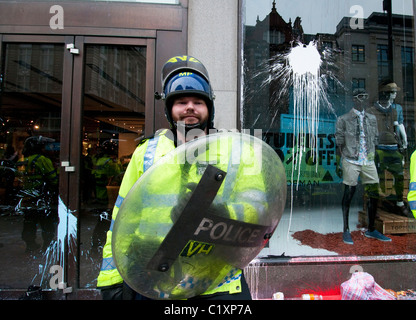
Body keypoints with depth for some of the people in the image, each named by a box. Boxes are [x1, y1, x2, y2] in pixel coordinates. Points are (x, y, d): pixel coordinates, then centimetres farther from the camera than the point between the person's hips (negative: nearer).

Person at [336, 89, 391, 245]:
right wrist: (343, 159, -5)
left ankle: (371, 230, 21)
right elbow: (339, 141, -1)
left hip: (368, 162, 5)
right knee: (348, 194, -1)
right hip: (351, 161, -5)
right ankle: (346, 231, 10)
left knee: (374, 194, 5)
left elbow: (374, 140, 17)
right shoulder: (344, 119, 0)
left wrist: (372, 156, 8)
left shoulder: (372, 119, 15)